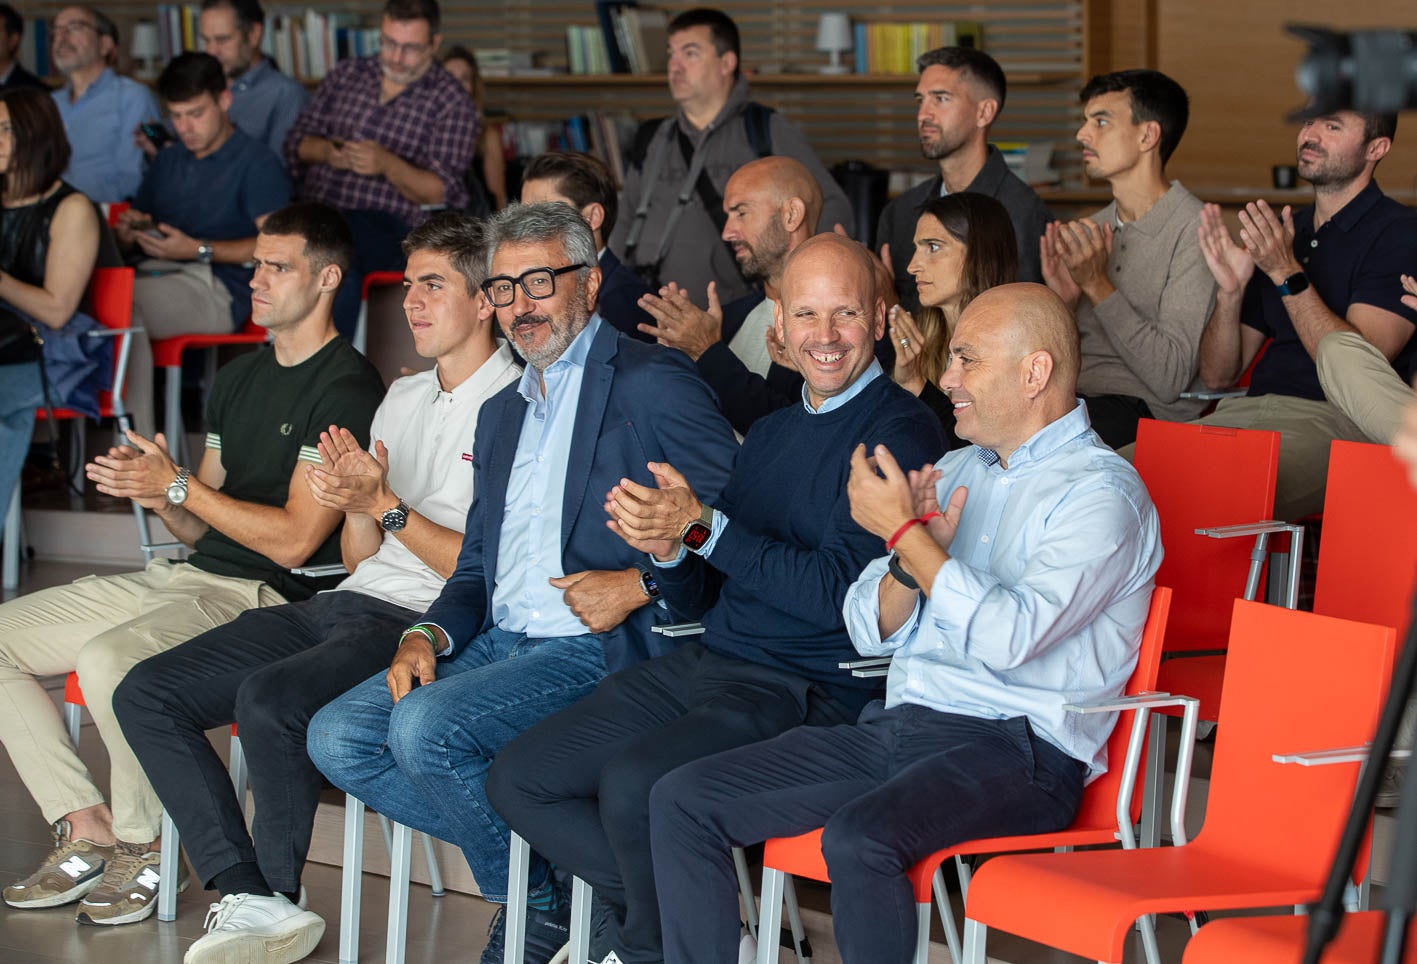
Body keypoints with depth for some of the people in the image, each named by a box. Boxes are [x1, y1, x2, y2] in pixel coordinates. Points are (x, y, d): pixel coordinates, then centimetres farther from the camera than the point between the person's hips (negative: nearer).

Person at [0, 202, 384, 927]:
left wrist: (177, 485, -12)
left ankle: (143, 851, -12)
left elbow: (294, 539, -17)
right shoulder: (239, 378, 18)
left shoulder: (346, 390, -11)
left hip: (266, 596, -9)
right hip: (189, 575, 9)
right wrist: (151, 490, -2)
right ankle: (87, 829, -2)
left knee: (109, 658, -33)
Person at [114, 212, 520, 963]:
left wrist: (385, 505, -14)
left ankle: (273, 899, -12)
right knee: (145, 695, -7)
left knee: (268, 698, -34)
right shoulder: (403, 398, 21)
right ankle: (250, 898, -16)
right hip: (350, 600, 9)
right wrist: (356, 506, -2)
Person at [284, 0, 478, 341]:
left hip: (384, 223, -4)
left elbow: (440, 191, -1)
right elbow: (298, 140, 21)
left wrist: (387, 164, -18)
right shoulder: (345, 74, 20)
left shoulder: (452, 104, 6)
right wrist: (325, 151, -3)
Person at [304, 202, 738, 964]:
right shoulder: (502, 414, 23)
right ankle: (524, 860, -2)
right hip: (499, 642, 8)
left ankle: (540, 896, -5)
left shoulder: (650, 384, -4)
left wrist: (639, 584, -18)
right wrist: (428, 634, 4)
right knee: (337, 738, -9)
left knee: (425, 727, -28)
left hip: (597, 647, -8)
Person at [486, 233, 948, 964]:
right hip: (706, 662, 9)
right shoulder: (770, 433, 18)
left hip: (804, 692, -8)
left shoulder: (899, 432, -8)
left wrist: (703, 527, -19)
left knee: (630, 785, -30)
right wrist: (666, 547, -5)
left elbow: (837, 594, -18)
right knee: (518, 780, -1)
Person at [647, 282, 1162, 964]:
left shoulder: (1101, 493, -7)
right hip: (894, 728, 8)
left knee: (858, 838, -36)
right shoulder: (955, 471, 19)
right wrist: (914, 557, -4)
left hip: (1015, 752, -8)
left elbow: (1009, 636, -21)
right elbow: (870, 631, 17)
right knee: (680, 802, -5)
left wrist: (904, 532, -12)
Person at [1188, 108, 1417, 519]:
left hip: (1335, 419, -6)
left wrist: (1288, 274, -14)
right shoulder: (1277, 233, 21)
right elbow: (1217, 375, 18)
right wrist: (1230, 290, 0)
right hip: (1248, 409, 6)